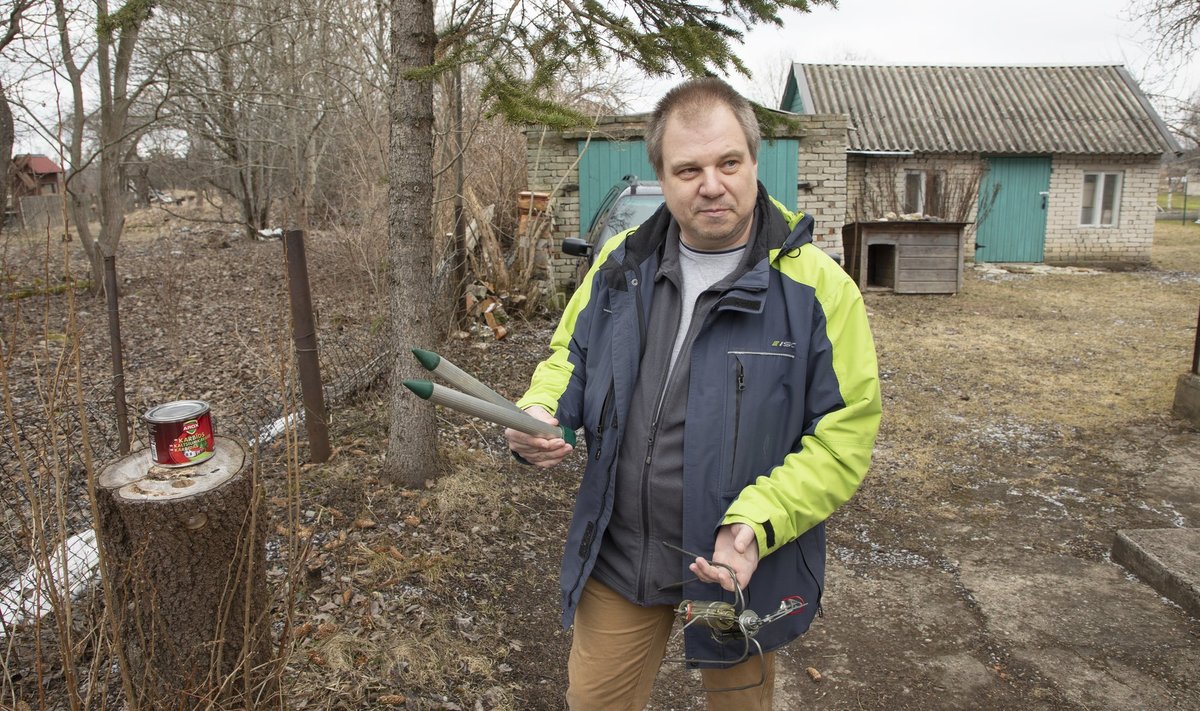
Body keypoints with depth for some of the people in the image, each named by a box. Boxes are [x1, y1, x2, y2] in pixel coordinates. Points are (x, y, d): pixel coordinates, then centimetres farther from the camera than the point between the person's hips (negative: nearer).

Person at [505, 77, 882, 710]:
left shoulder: (818, 286, -14)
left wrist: (759, 523, -26)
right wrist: (541, 414, -11)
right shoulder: (621, 265, -1)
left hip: (740, 567, -2)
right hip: (617, 558, 3)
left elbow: (845, 434, -14)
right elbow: (570, 360, 11)